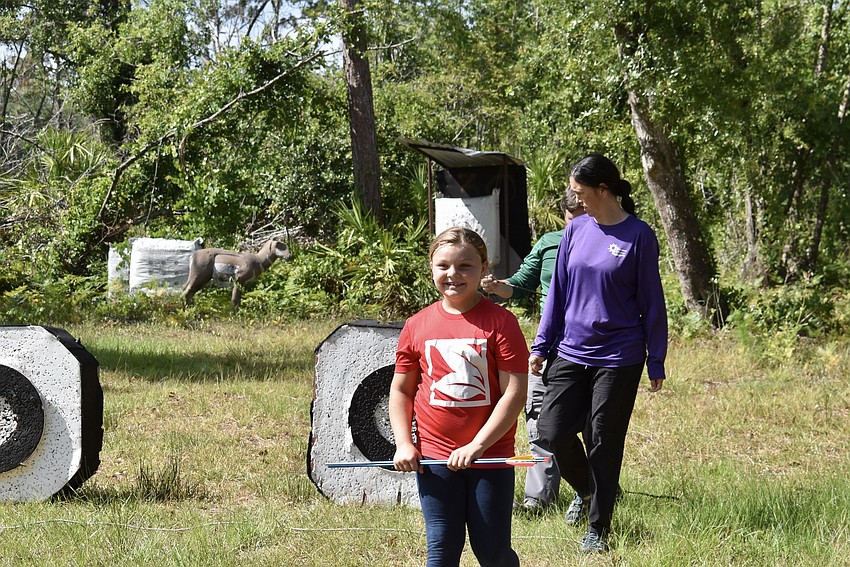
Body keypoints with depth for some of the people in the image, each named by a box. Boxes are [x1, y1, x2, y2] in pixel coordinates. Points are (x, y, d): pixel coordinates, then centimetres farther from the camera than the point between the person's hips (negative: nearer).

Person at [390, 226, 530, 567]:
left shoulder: (500, 322, -8)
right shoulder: (417, 326, 2)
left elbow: (514, 393, -13)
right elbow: (401, 390, 11)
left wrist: (477, 446, -18)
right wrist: (404, 444, -1)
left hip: (491, 456, -2)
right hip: (433, 458, 2)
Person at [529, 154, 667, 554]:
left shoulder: (638, 236, -7)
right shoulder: (576, 230, 5)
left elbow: (651, 301, -3)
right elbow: (558, 291, 11)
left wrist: (656, 361, -2)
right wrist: (540, 345, 10)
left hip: (619, 358, -4)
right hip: (571, 352, 4)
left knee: (604, 444, 2)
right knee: (552, 431, -1)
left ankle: (597, 528, 16)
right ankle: (587, 490, 27)